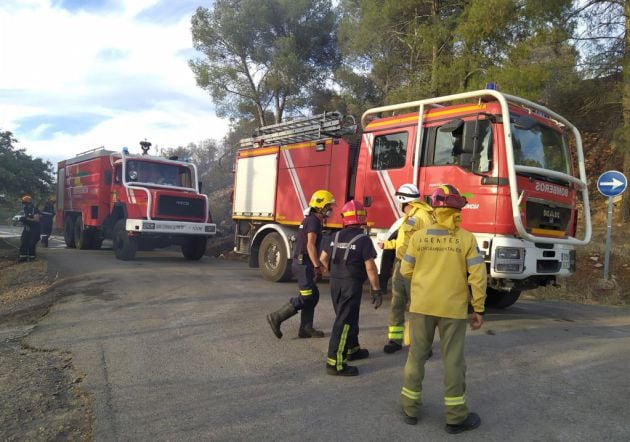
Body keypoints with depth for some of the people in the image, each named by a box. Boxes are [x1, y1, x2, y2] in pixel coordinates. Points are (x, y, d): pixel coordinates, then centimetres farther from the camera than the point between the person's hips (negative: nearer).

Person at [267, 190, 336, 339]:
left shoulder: (311, 220, 18)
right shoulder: (313, 220, -13)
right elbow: (310, 245, -22)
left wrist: (317, 265, 26)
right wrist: (317, 266, -23)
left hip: (303, 263, 10)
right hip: (303, 264, -10)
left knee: (313, 295, 11)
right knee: (305, 297, -8)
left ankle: (306, 328, 15)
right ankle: (276, 317, -4)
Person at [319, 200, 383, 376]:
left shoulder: (336, 237, 4)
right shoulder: (363, 240, -13)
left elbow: (323, 258, 11)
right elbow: (370, 268, -16)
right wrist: (376, 290, -9)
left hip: (335, 283, 7)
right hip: (352, 284, -7)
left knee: (348, 317, 22)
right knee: (344, 321, -5)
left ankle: (352, 349, 37)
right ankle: (335, 363, -5)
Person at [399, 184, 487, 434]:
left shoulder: (419, 236, -5)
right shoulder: (466, 239, -8)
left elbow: (406, 271, 1)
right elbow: (478, 276, -10)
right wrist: (479, 309, -1)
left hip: (421, 305, 2)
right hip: (453, 308, -1)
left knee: (416, 356, 13)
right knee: (453, 360, 9)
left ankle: (410, 408, 25)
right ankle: (456, 417, 19)